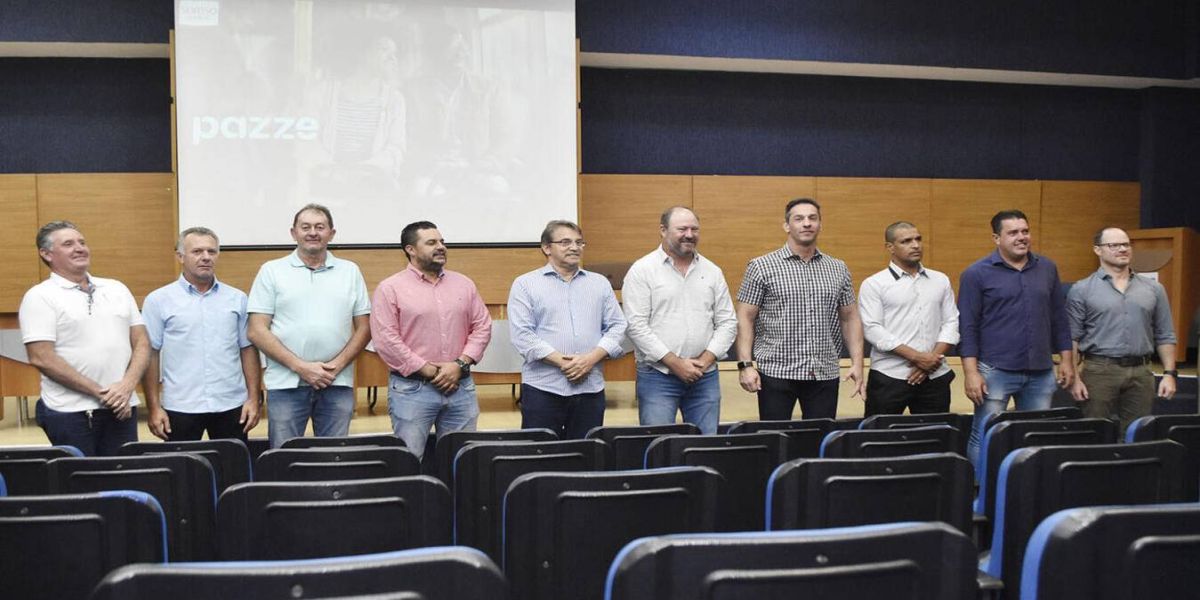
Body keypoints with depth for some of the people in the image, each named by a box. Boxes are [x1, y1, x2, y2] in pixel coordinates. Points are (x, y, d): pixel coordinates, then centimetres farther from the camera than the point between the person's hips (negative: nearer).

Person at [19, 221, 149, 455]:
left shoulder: (117, 289, 14)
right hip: (70, 412, -4)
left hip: (122, 408, 4)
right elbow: (41, 358, -10)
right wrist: (99, 392, -12)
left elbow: (141, 343, 11)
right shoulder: (40, 297, -2)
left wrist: (127, 386, -7)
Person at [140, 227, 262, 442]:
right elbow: (150, 354, 0)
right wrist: (154, 407, -4)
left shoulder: (237, 299, 7)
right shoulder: (159, 300, 1)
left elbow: (248, 349, 9)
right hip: (180, 407, -2)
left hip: (231, 405, 2)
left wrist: (254, 398, 2)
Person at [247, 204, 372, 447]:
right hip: (286, 384, -1)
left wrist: (338, 365, -6)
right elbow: (257, 331, -2)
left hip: (338, 384, 2)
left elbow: (364, 328, 9)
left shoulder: (350, 271, 10)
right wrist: (300, 367, -10)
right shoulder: (272, 271, 4)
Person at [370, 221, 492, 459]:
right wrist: (429, 371, -12)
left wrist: (460, 364, -6)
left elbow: (482, 326, 9)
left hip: (461, 386, 4)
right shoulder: (390, 288, -2)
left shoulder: (464, 284, 11)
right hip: (411, 389, -4)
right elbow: (386, 340, -10)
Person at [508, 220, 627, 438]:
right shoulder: (525, 285, 4)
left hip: (591, 388, 3)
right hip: (543, 388, -3)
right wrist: (562, 362, -14)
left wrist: (592, 358, -7)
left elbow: (617, 326, 9)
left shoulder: (600, 283, 15)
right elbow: (522, 335, -6)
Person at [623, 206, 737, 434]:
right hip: (657, 376, -4)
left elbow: (727, 322, 10)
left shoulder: (712, 272, 10)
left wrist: (705, 360, -5)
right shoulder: (642, 271, -3)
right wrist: (675, 363, -12)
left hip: (705, 376, 4)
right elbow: (636, 326, -9)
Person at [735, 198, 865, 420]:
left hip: (825, 375, 3)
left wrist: (857, 363, 4)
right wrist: (746, 364, -11)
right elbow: (745, 318, -3)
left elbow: (850, 318, 13)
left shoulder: (839, 269, 11)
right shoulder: (762, 267, -1)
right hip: (776, 373, -3)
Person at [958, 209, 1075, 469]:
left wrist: (1066, 360, 10)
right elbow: (967, 326, -7)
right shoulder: (977, 274, -4)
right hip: (995, 372, -4)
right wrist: (971, 372, -13)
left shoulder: (1047, 269, 9)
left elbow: (1059, 319, 15)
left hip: (1041, 372, 4)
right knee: (985, 438, -2)